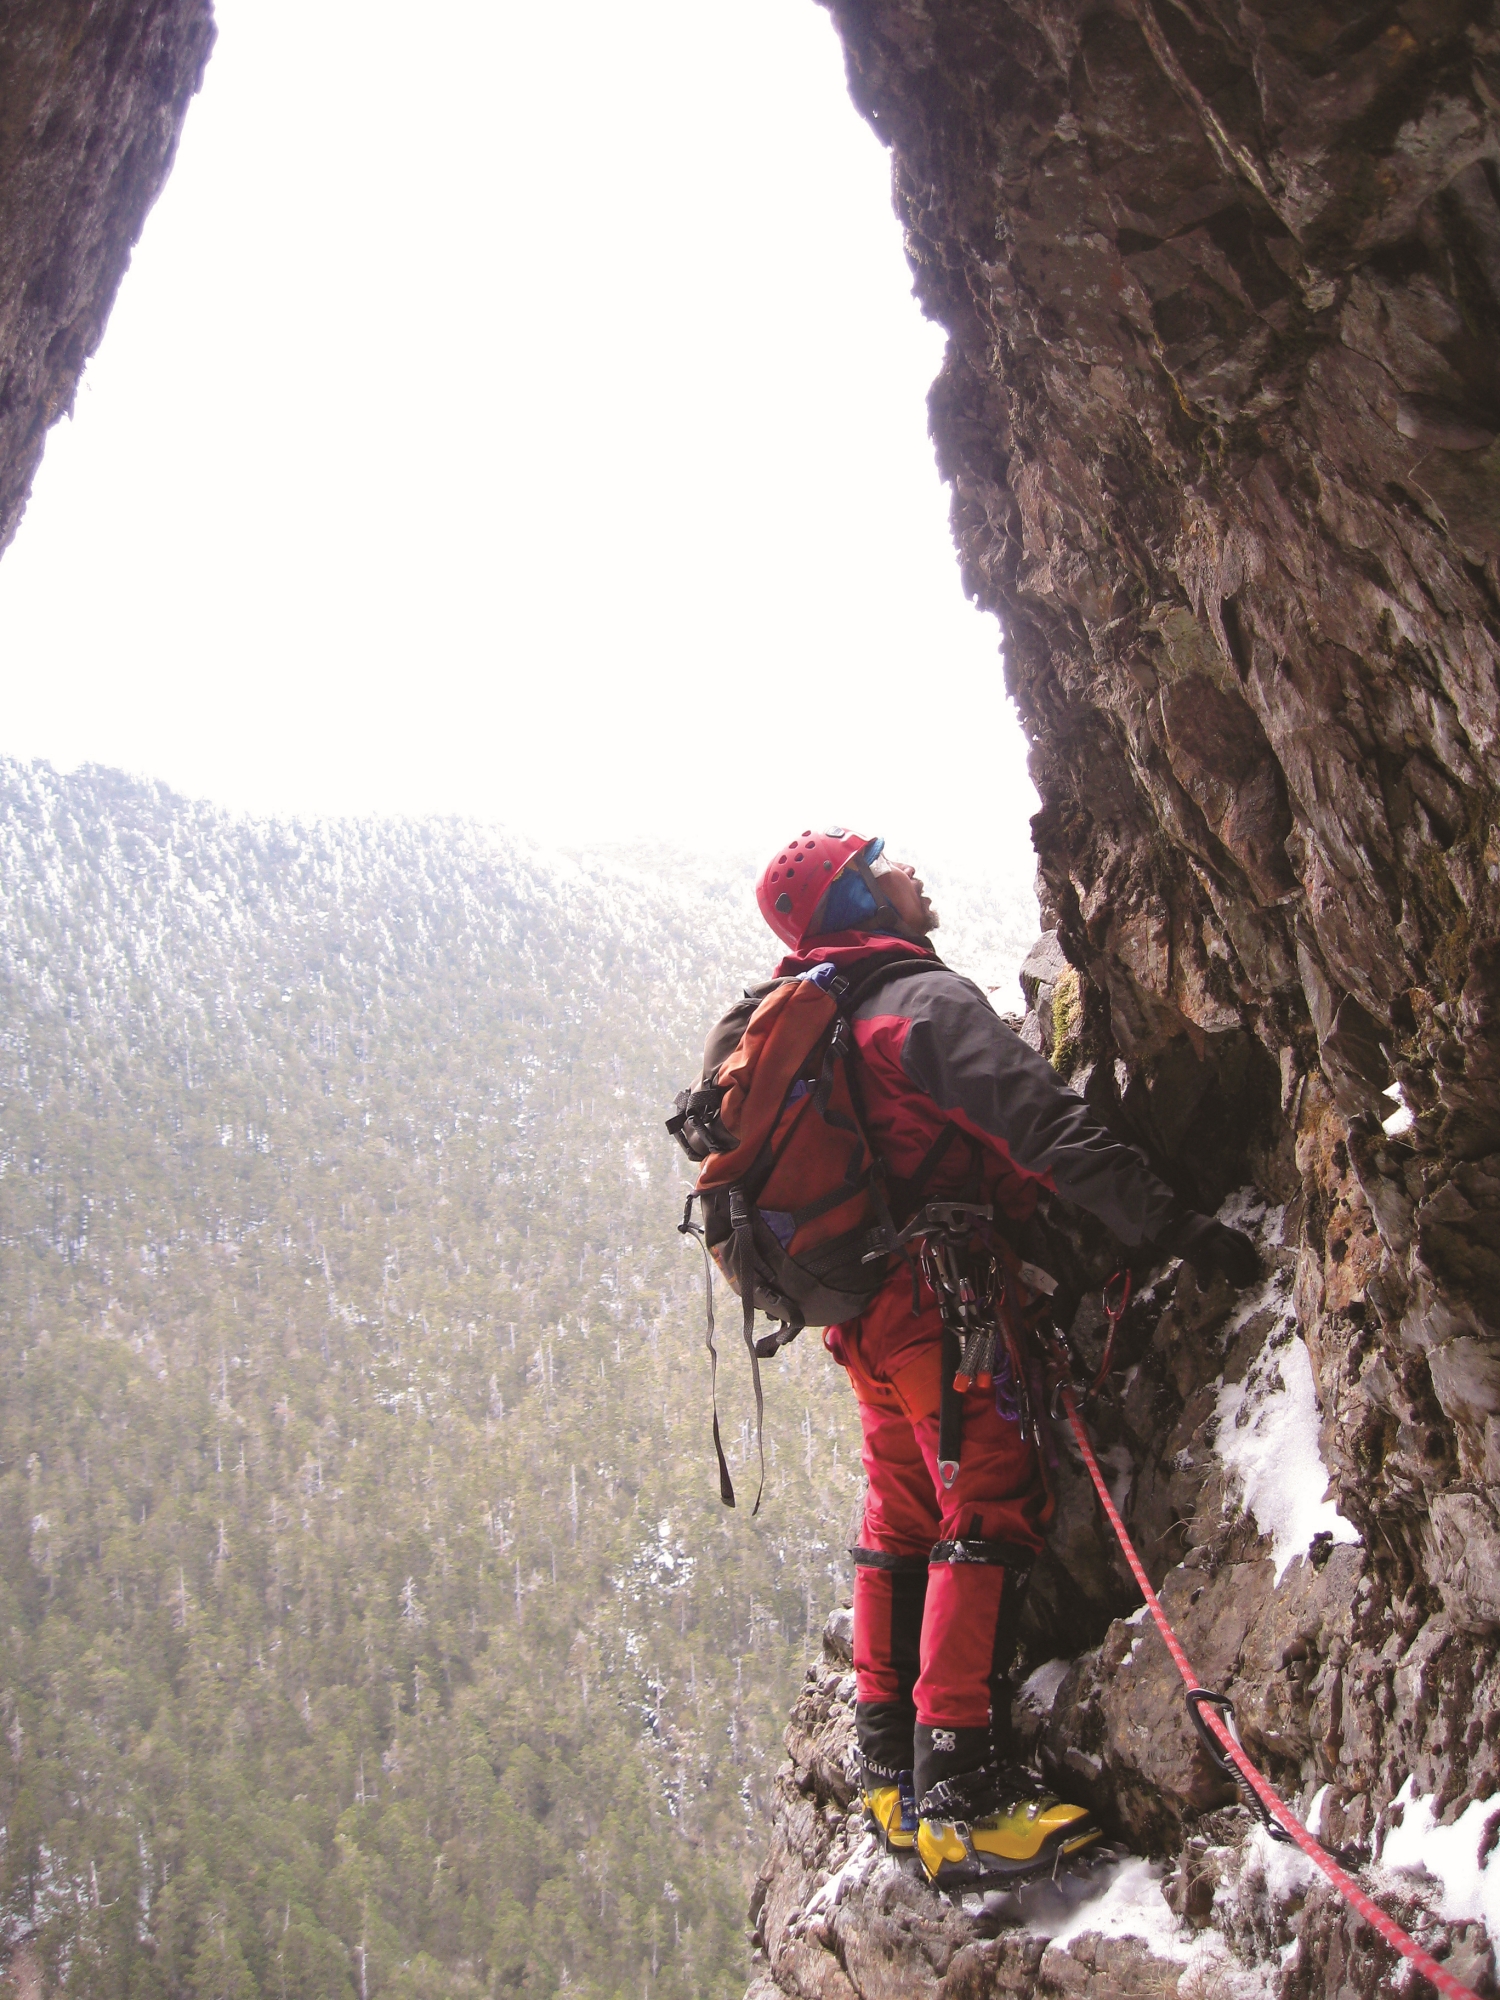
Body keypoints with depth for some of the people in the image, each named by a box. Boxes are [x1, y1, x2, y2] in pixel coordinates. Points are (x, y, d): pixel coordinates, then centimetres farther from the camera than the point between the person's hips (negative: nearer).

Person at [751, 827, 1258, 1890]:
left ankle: (892, 1765, 21)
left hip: (863, 1310, 9)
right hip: (939, 1291, -9)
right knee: (994, 1509, -9)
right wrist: (1176, 1226, -23)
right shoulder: (927, 997, -12)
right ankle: (964, 1792, -12)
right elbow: (1049, 1127, -23)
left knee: (905, 1519, 15)